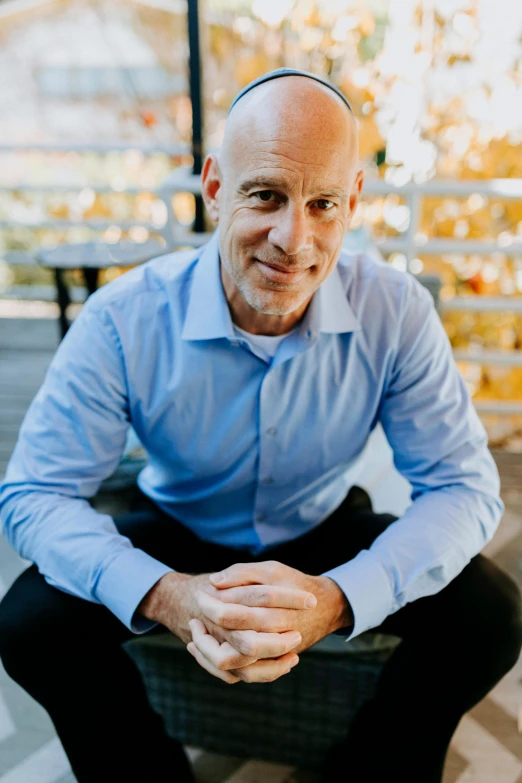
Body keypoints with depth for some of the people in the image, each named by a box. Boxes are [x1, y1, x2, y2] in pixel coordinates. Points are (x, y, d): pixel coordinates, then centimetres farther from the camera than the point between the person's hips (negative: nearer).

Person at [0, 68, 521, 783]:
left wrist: (338, 599, -39)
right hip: (178, 539, 0)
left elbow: (464, 487, -19)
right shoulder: (124, 320, -25)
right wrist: (163, 595, -42)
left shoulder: (396, 314, -22)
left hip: (328, 537, 1)